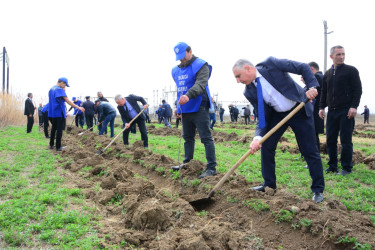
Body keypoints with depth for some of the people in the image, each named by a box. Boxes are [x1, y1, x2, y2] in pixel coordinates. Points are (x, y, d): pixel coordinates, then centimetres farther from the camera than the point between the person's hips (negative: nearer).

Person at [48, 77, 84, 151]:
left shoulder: (51, 89, 14)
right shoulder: (60, 90, -13)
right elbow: (67, 101, -19)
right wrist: (78, 107, -20)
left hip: (52, 113, 8)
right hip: (59, 113, -8)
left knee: (53, 129, 17)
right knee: (59, 130, -2)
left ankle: (51, 145, 23)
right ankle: (58, 147, 1)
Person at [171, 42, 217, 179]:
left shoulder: (201, 65, -8)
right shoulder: (177, 70, 16)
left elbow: (200, 84, -25)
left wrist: (188, 95, -41)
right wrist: (178, 106, 21)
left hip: (199, 109, -8)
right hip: (185, 110, 8)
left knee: (206, 138, -9)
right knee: (188, 137, 17)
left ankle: (211, 168, -9)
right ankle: (187, 163, 29)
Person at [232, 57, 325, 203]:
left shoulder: (271, 64, -20)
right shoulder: (250, 92, -8)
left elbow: (303, 68, -16)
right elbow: (263, 117, -9)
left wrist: (312, 86, -30)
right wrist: (257, 137, -24)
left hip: (300, 110, -4)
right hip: (278, 115, 5)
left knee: (310, 151, -1)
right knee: (266, 146, 0)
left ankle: (318, 190, 14)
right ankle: (269, 184, 18)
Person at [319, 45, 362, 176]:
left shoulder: (351, 70, 2)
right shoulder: (327, 74, 16)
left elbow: (358, 90, -3)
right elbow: (324, 92, 21)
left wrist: (354, 106, -13)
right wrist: (321, 107, 11)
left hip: (346, 111, -5)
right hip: (332, 111, 5)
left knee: (346, 141, -4)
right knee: (330, 140, 6)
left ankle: (347, 168, 4)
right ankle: (332, 166, 15)